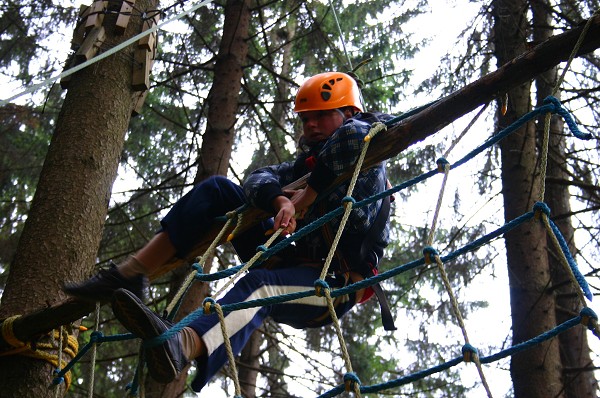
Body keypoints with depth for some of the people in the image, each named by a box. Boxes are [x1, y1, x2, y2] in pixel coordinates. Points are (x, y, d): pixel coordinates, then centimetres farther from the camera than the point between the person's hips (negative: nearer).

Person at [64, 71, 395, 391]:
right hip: (294, 261, 7)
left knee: (260, 284, -41)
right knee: (217, 190, 0)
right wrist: (280, 200, -26)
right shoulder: (308, 162, 16)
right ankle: (130, 276, -12)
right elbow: (258, 181, -3)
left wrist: (308, 195, -23)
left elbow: (356, 134, -31)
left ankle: (179, 347, -72)